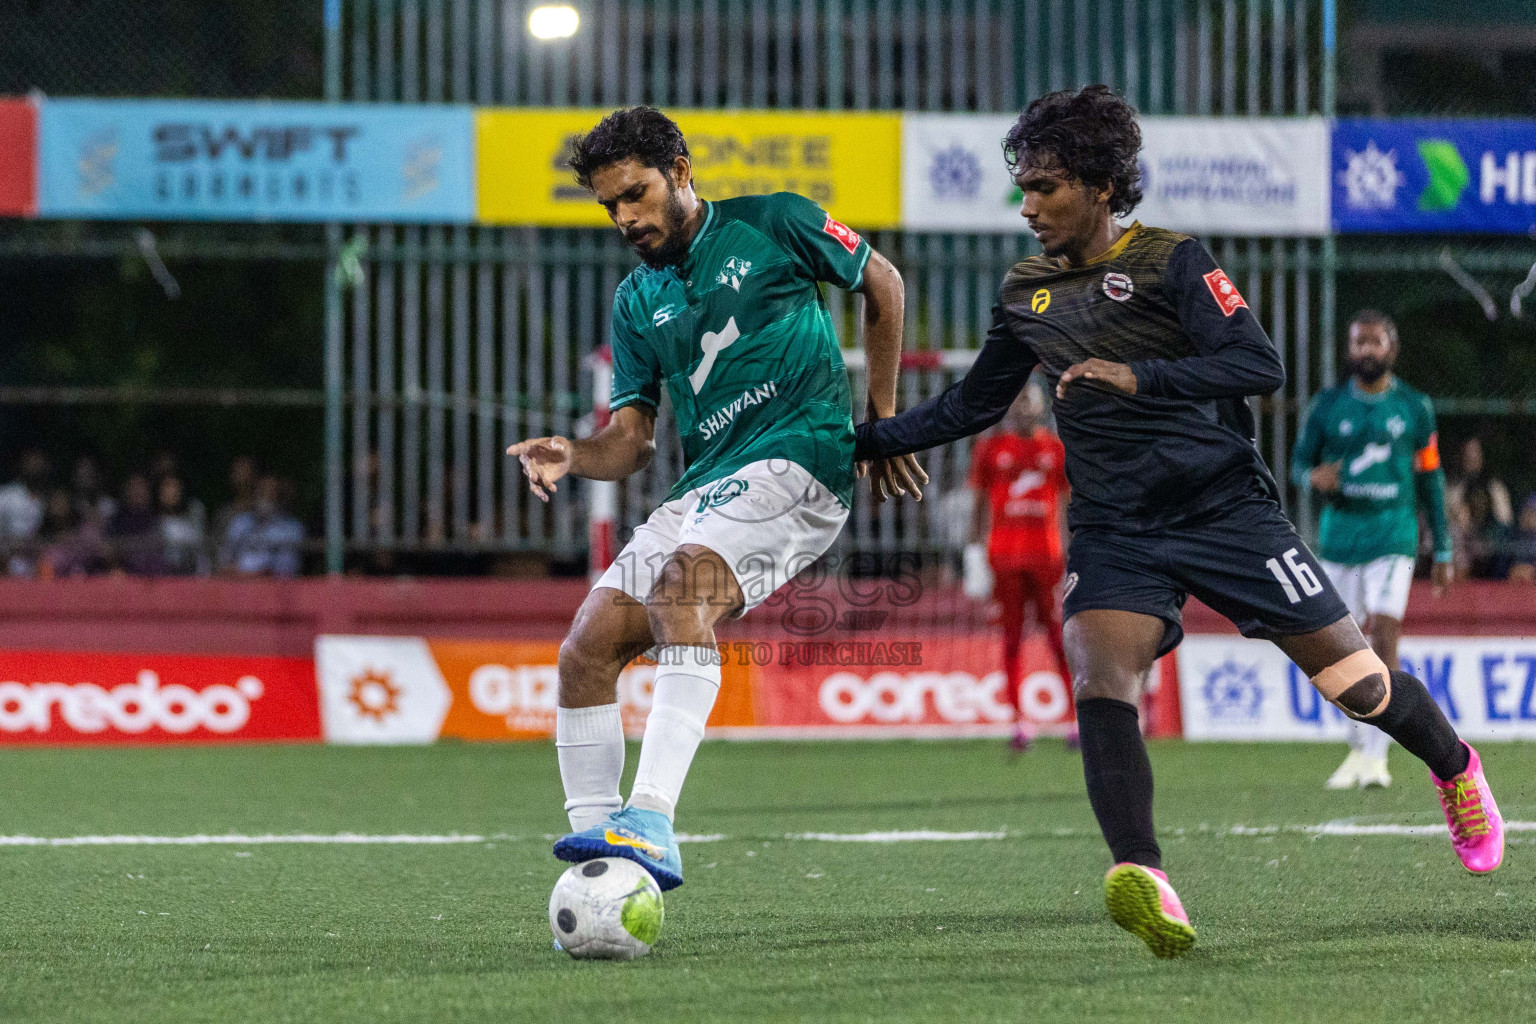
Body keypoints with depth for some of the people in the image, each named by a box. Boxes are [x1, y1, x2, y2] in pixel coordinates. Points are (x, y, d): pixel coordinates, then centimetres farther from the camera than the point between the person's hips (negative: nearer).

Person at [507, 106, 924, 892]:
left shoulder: (772, 226, 3)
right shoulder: (636, 302, 17)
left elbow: (881, 285, 15)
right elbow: (631, 441, 13)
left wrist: (883, 420, 14)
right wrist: (572, 458, -10)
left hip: (796, 459, -7)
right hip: (704, 488, 7)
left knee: (683, 579, -34)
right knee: (586, 650, -6)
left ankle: (652, 824, -47)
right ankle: (595, 852, 1)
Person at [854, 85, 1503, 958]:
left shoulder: (1173, 262, -6)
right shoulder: (1027, 295, 9)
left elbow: (1260, 365, -16)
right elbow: (972, 406, 22)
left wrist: (1140, 378, -26)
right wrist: (859, 440, 13)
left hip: (1227, 509, -3)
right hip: (1116, 533, 3)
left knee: (1355, 679, 2)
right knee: (1100, 681, -25)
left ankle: (1455, 769, 34)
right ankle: (1144, 880, -36)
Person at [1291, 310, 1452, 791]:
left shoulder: (1414, 408, 5)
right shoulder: (1327, 405, 6)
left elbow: (1431, 479, 11)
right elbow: (1299, 461, 11)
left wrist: (1443, 552, 11)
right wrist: (1313, 477, -15)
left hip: (1393, 536, -2)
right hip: (1339, 535, 2)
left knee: (1383, 637, -16)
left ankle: (1377, 753, -15)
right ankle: (1359, 747, 21)